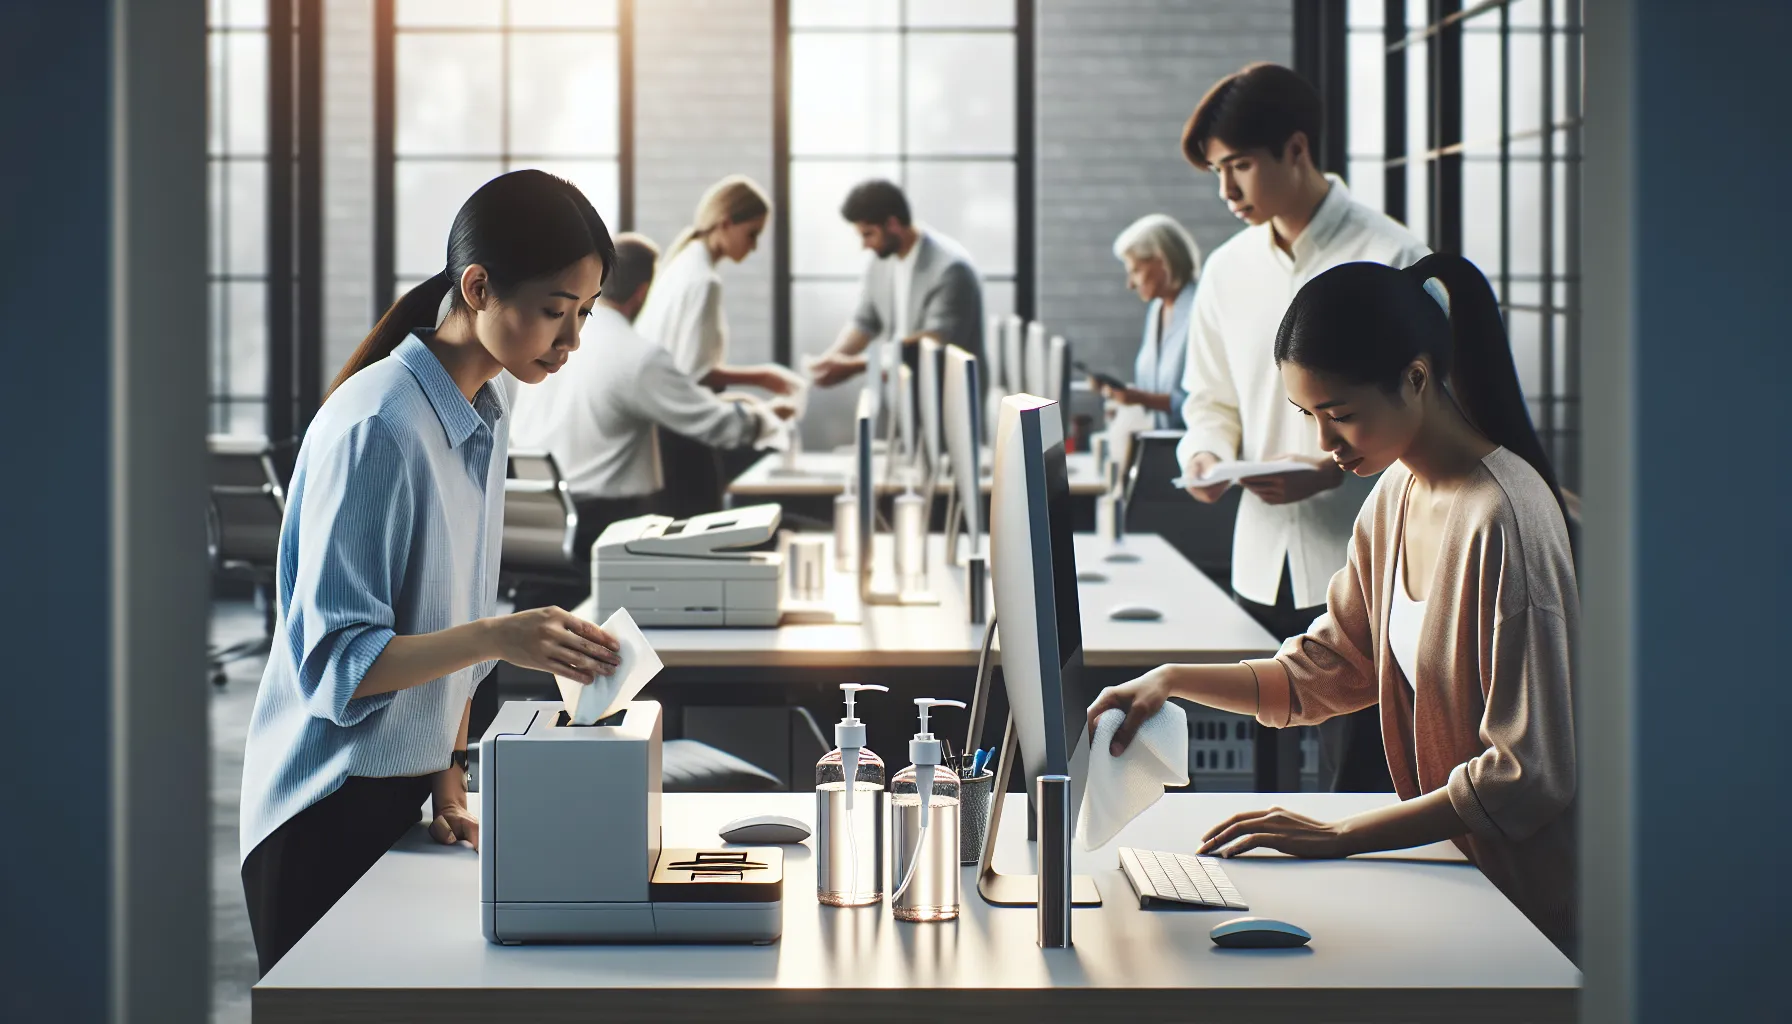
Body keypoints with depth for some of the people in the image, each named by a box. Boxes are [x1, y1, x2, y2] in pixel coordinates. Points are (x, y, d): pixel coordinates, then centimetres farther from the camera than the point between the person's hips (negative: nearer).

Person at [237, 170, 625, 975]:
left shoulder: (487, 416, 8)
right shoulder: (375, 426, -18)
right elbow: (335, 660, -21)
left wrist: (450, 774, 10)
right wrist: (497, 638, -32)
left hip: (412, 795, 8)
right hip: (332, 812, -8)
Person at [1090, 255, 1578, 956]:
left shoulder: (1504, 518, -22)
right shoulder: (1399, 492, 6)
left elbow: (1527, 775, -23)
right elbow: (1321, 673, 14)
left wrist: (1339, 837, -24)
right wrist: (1174, 681, 0)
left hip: (1541, 900, -8)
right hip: (1463, 870, 8)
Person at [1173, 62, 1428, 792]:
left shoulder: (1390, 259, -6)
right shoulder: (1229, 270, 11)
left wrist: (1342, 466, -21)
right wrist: (1207, 453, -2)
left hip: (1363, 567, -5)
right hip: (1262, 562, 6)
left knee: (1355, 787, -5)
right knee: (1261, 780, 8)